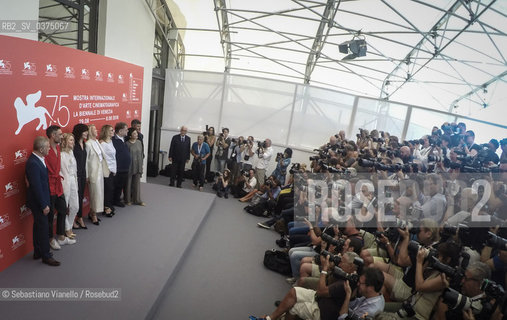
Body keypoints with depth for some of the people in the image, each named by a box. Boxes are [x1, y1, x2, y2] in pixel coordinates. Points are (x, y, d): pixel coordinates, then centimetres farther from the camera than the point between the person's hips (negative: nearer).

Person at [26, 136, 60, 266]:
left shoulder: (38, 159, 4)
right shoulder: (33, 164, -25)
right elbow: (36, 187, -24)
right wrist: (44, 205, -19)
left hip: (41, 200, 10)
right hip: (38, 202, -10)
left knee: (39, 226, 19)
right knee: (43, 227, 2)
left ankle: (38, 253, 33)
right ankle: (46, 256, 15)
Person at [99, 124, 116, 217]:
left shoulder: (111, 141, 11)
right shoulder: (102, 143, -14)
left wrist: (114, 169, 13)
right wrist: (107, 169, -10)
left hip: (112, 169, 7)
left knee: (111, 188, 10)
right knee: (108, 188, -1)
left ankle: (110, 206, 20)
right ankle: (106, 208, 11)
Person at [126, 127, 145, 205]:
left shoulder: (139, 142, 4)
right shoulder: (127, 144, -11)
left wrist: (141, 165, 10)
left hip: (138, 166, 4)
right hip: (130, 167, -4)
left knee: (137, 183, 10)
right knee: (128, 183, 8)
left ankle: (137, 200, 19)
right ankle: (128, 200, 22)